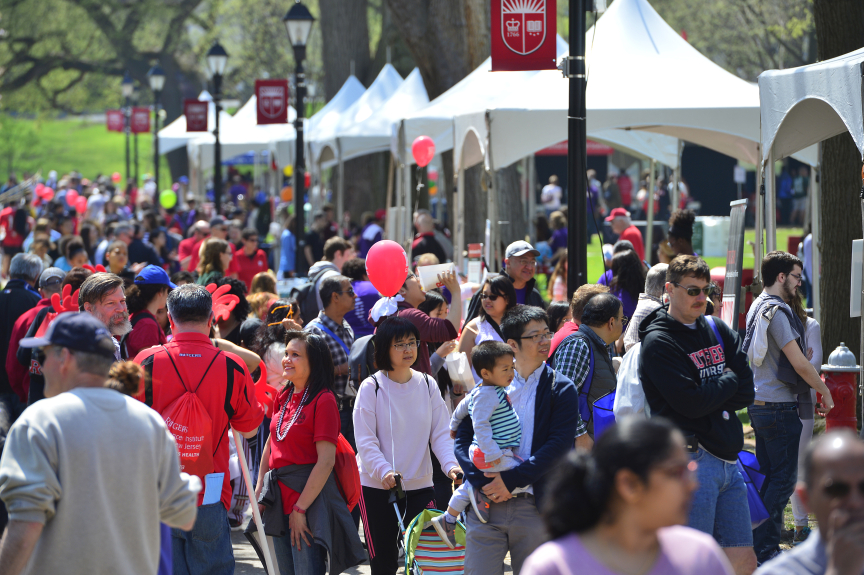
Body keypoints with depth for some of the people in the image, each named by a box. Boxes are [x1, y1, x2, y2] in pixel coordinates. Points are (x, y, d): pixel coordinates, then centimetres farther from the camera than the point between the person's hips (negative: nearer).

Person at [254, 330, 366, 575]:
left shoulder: (323, 400, -13)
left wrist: (300, 508, -17)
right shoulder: (283, 396, 10)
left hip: (309, 495, -8)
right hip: (278, 496, 8)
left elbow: (326, 461, -17)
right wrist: (259, 488, 11)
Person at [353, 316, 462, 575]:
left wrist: (451, 464, -15)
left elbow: (440, 433, 4)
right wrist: (384, 471, -26)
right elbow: (365, 441, -10)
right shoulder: (371, 387, -5)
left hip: (420, 486, 2)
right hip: (377, 486, -2)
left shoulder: (427, 385, 5)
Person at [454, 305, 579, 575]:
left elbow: (559, 446, -7)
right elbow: (463, 439, 5)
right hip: (486, 503, 1)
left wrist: (511, 479, -14)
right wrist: (484, 480, -12)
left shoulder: (561, 389, 4)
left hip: (535, 507, -1)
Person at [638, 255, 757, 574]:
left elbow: (746, 392, 7)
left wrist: (708, 395, -7)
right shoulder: (658, 342, -7)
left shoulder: (718, 330, 15)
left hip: (728, 461, 7)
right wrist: (728, 382, -1)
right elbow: (691, 402, -17)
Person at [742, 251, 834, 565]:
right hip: (780, 406, -10)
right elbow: (799, 363, -19)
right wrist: (825, 391, -7)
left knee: (769, 475, 15)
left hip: (759, 404, 10)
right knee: (783, 479, -4)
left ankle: (764, 545, 19)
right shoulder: (777, 311, -18)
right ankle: (763, 547, -4)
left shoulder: (758, 307, 13)